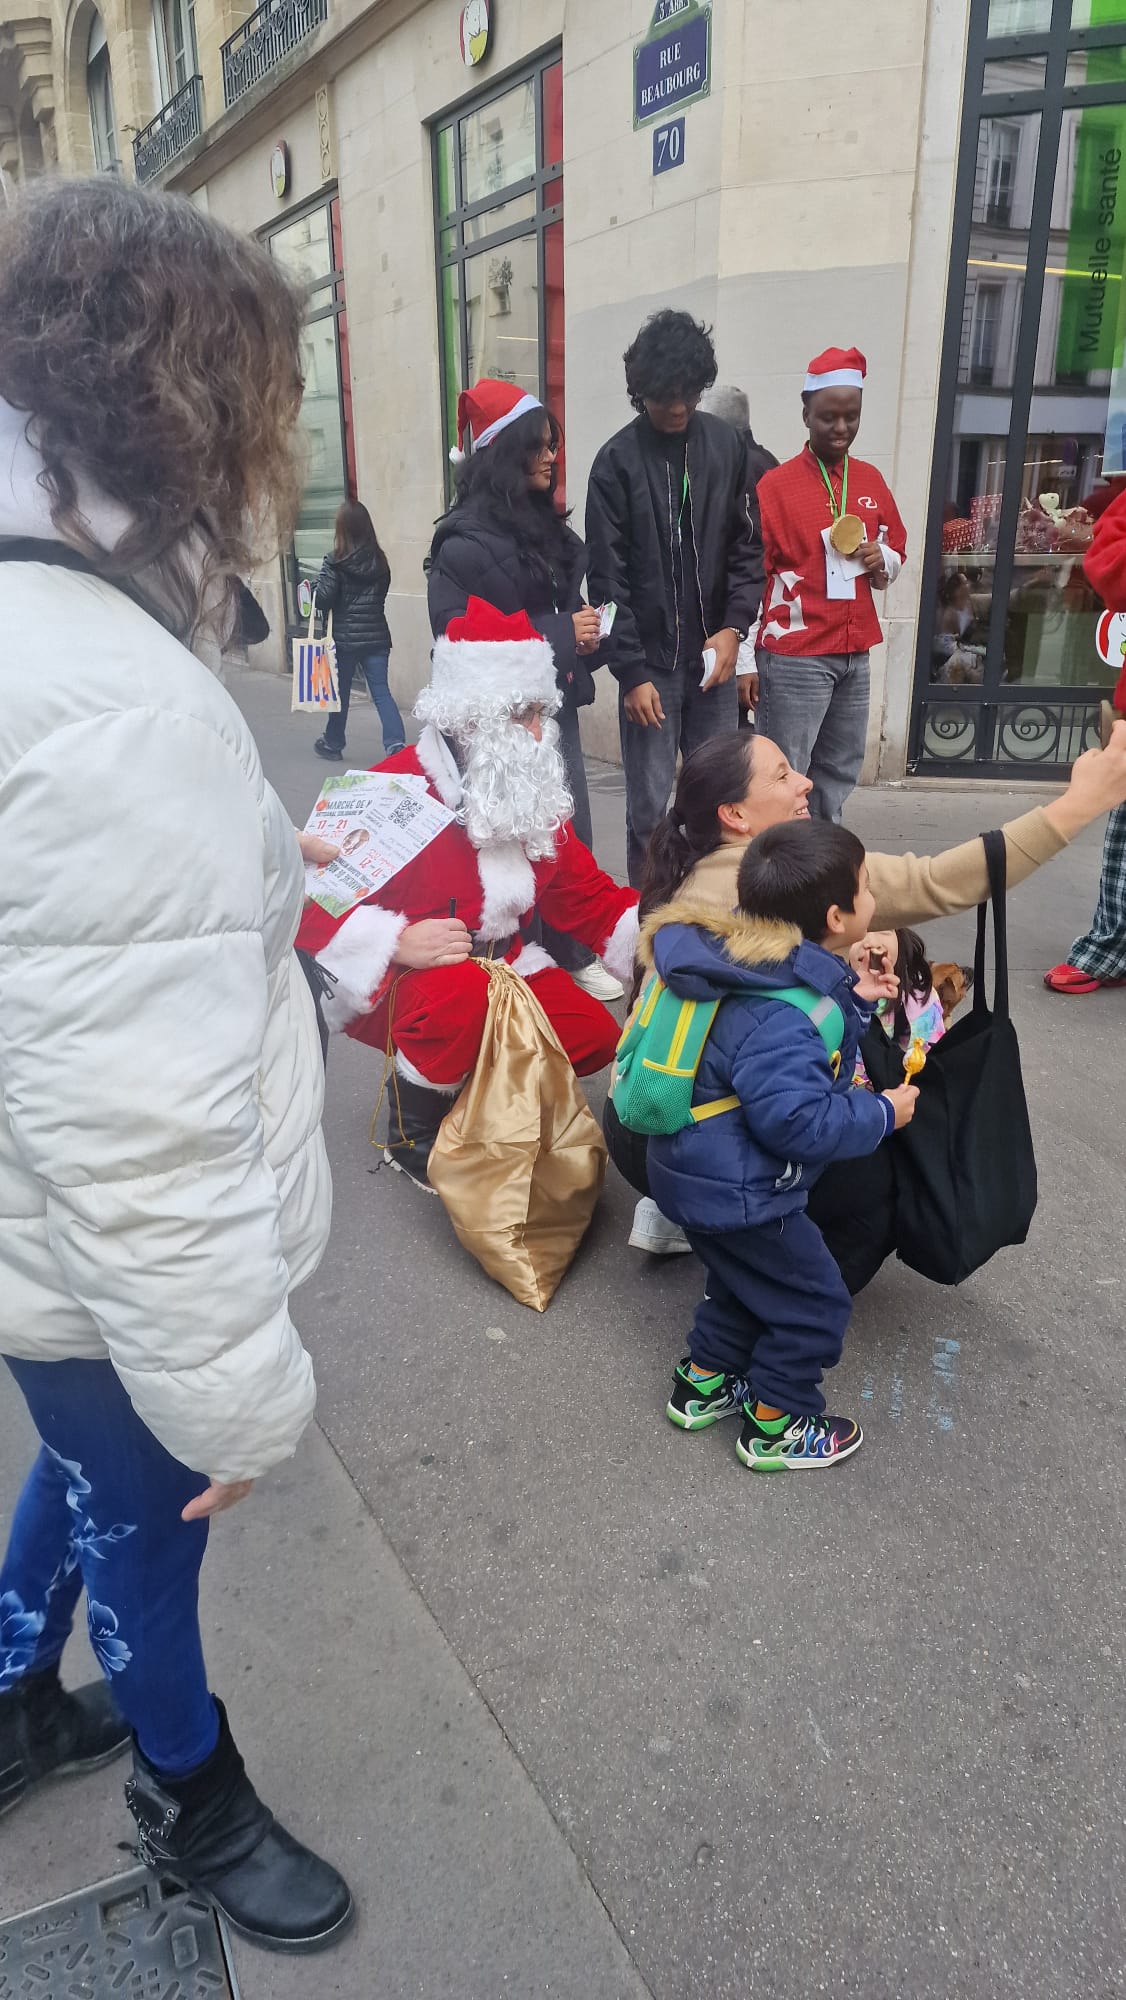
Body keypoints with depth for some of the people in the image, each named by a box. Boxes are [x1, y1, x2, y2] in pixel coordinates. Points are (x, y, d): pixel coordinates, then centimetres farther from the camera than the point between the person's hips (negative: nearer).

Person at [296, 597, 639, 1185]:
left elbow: (587, 898, 4)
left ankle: (475, 1084, 15)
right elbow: (316, 897, -24)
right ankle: (413, 1129, -9)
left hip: (500, 968, 7)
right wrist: (395, 942, -34)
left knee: (592, 1033, -11)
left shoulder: (534, 799, 3)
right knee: (461, 995, -39)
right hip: (390, 983, -6)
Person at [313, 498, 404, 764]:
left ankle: (333, 743, 27)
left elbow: (321, 599, -15)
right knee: (381, 691, 1)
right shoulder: (380, 561, 2)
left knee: (340, 691, 13)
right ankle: (395, 743, -15)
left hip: (344, 636, -3)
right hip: (376, 635, 3)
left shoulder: (336, 563, -12)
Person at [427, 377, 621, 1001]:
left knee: (573, 833, 9)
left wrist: (588, 636, 1)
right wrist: (562, 635, -18)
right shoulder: (465, 539, -13)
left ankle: (574, 954, 21)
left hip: (556, 705, 8)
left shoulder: (546, 526, 13)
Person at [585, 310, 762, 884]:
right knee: (649, 809, 0)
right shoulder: (617, 461, -4)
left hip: (712, 659, 3)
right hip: (650, 663, -3)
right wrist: (632, 672, -12)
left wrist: (734, 627, -8)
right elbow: (607, 578, -6)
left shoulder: (725, 445, 6)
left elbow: (746, 547, 7)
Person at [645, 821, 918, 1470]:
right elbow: (798, 1120, -34)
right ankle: (775, 1429, 25)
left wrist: (852, 1000, 2)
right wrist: (882, 1115, -21)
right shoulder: (780, 1016, -33)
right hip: (736, 1193, -10)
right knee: (814, 1304, 9)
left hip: (703, 1171, 10)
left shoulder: (766, 964, -2)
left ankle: (704, 1384, 44)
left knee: (746, 1283, 28)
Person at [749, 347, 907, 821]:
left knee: (839, 773, 13)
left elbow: (897, 546, 25)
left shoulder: (871, 480, 11)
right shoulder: (775, 485, -6)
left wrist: (883, 561, -1)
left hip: (855, 654, 7)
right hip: (794, 657, -6)